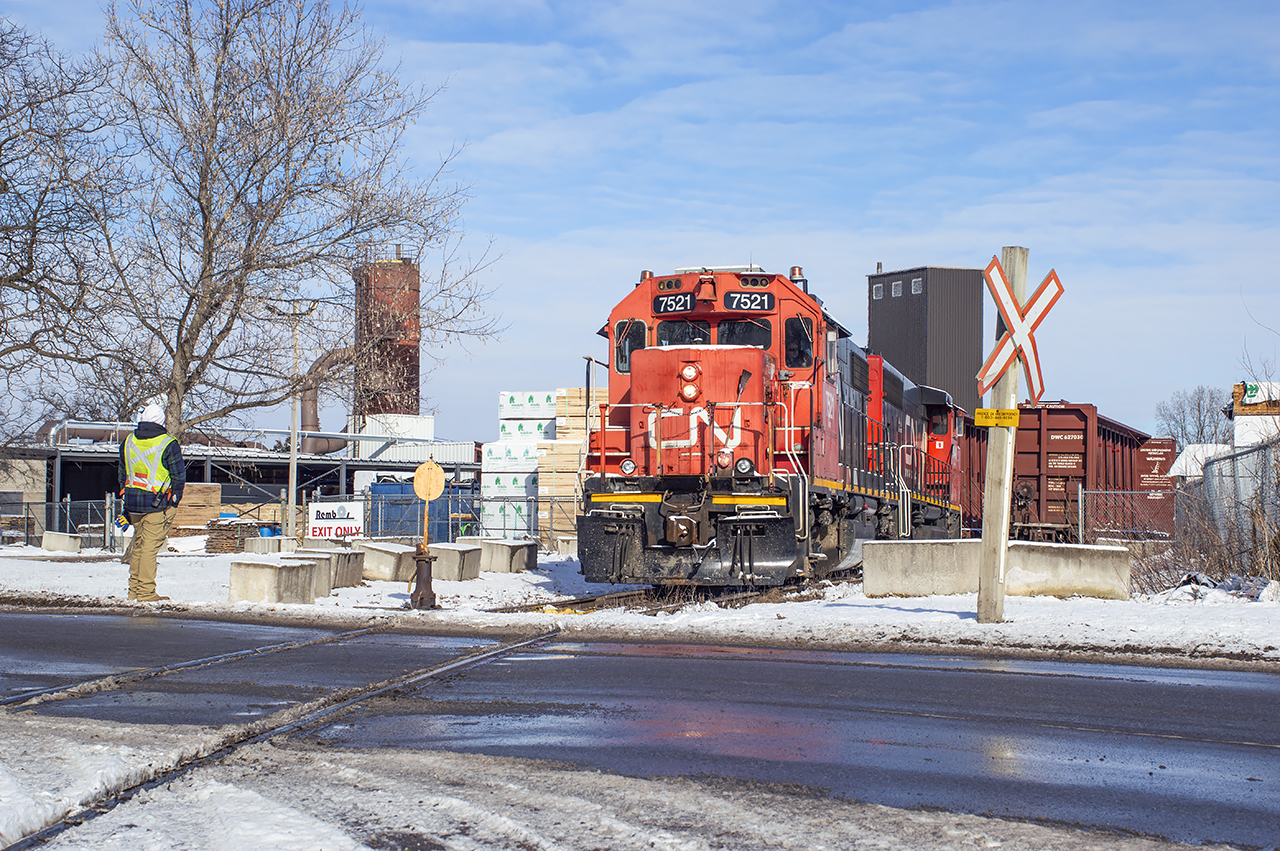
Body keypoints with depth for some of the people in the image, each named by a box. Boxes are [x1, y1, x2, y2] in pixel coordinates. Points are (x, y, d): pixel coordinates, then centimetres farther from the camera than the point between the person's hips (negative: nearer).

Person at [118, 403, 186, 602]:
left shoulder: (127, 442, 9)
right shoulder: (168, 444, -8)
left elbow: (122, 475, 16)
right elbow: (179, 475, -6)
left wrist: (127, 504, 22)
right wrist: (174, 501, 6)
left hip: (133, 503, 6)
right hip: (158, 503, -5)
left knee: (138, 545, 16)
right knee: (150, 547, -5)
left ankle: (134, 590, 21)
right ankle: (146, 592, -4)